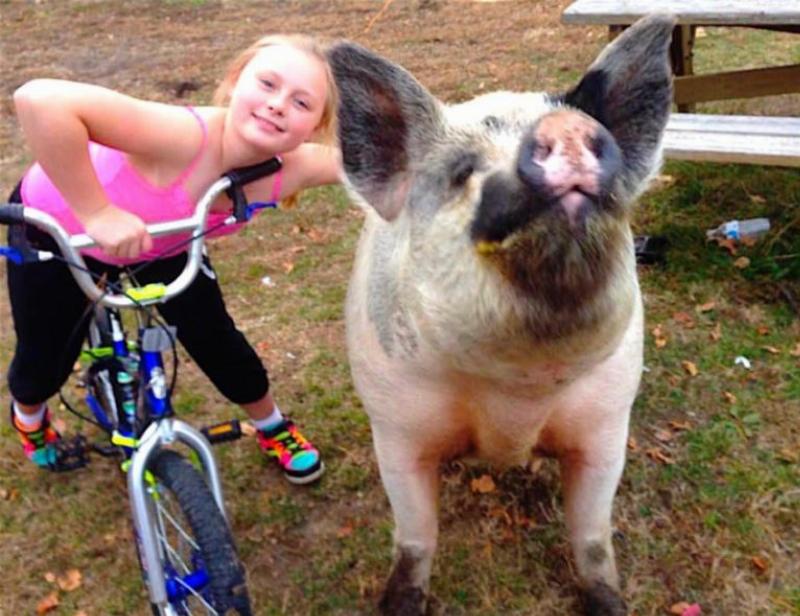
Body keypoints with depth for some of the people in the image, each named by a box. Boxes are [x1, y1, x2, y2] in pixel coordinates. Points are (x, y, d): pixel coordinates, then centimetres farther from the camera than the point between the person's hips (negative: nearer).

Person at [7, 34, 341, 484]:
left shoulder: (289, 169, -27)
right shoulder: (186, 137, -46)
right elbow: (39, 100, -55)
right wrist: (96, 213, -50)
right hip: (56, 227, -3)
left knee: (214, 338, 1)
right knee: (45, 360, 10)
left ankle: (272, 426, 32)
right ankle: (29, 413, 49)